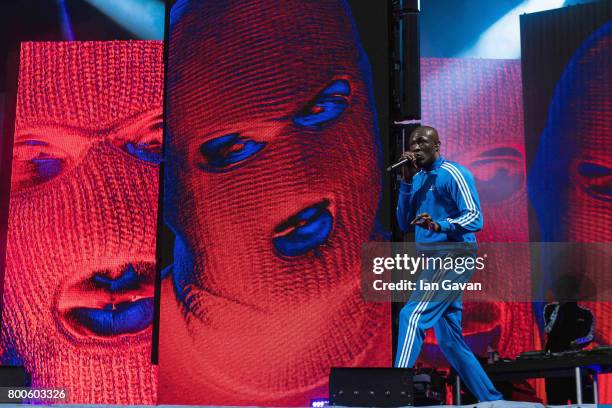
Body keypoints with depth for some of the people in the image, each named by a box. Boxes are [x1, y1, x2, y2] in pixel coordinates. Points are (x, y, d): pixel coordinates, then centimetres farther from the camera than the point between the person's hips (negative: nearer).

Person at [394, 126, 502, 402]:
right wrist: (407, 181, 0)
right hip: (434, 261, 9)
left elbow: (475, 217, -15)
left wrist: (440, 225, -33)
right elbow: (404, 224, 8)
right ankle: (491, 399, 19)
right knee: (450, 341, 10)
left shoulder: (452, 173, -7)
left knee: (412, 316, -21)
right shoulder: (418, 179, 16)